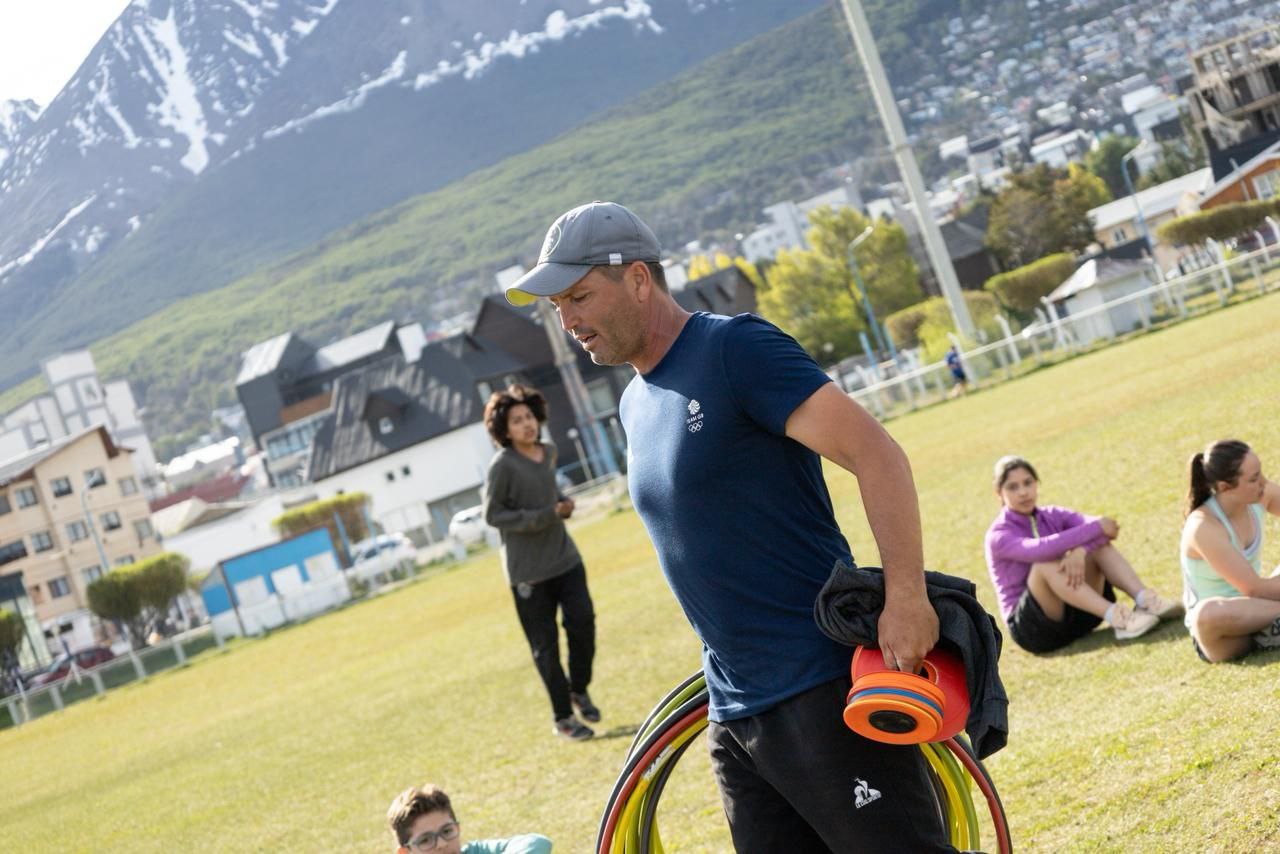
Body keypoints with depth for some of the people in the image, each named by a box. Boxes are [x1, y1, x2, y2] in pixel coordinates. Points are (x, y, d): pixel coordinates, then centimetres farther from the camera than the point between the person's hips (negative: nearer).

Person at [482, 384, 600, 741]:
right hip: (528, 570, -5)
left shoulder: (548, 452, 5)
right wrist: (546, 515, -20)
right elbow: (493, 514, -14)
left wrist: (563, 504, 0)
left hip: (565, 557, 5)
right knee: (545, 645, 2)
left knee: (583, 621, -4)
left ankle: (579, 689, 22)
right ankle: (562, 717, 15)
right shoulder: (502, 465, -16)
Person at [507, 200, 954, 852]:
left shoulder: (733, 349, -10)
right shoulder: (635, 405, 16)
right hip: (733, 716, 8)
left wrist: (905, 596, -26)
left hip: (825, 693, -8)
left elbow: (874, 452, -17)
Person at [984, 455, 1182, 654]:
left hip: (1075, 614, 5)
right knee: (1045, 565, -32)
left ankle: (1145, 599, -30)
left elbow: (1102, 529, -12)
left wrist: (1080, 551, -34)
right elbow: (1040, 549, -30)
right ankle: (1116, 617, -41)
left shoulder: (1053, 516, 7)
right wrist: (1095, 528, -28)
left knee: (1098, 543, -12)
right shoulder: (998, 536, -9)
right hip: (1030, 627, -5)